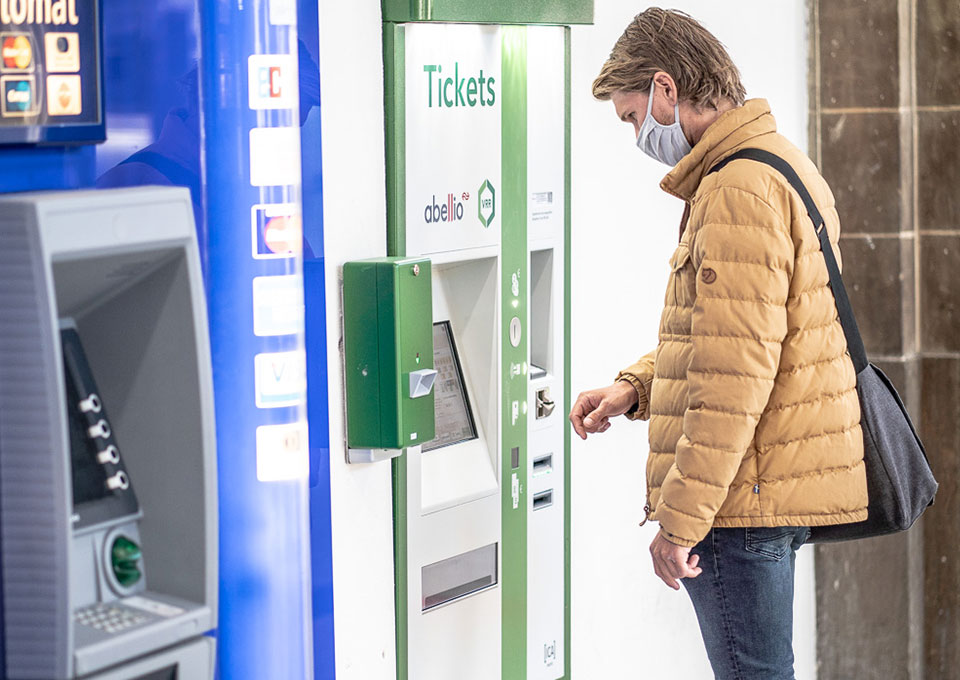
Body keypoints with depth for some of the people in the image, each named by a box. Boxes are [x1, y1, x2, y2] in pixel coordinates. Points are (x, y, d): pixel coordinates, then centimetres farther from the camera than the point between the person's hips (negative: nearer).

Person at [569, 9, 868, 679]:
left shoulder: (739, 190, -18)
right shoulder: (781, 163, 17)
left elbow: (735, 379, -23)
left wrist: (678, 521, -20)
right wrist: (635, 388, 14)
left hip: (746, 497, -11)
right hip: (770, 488, 11)